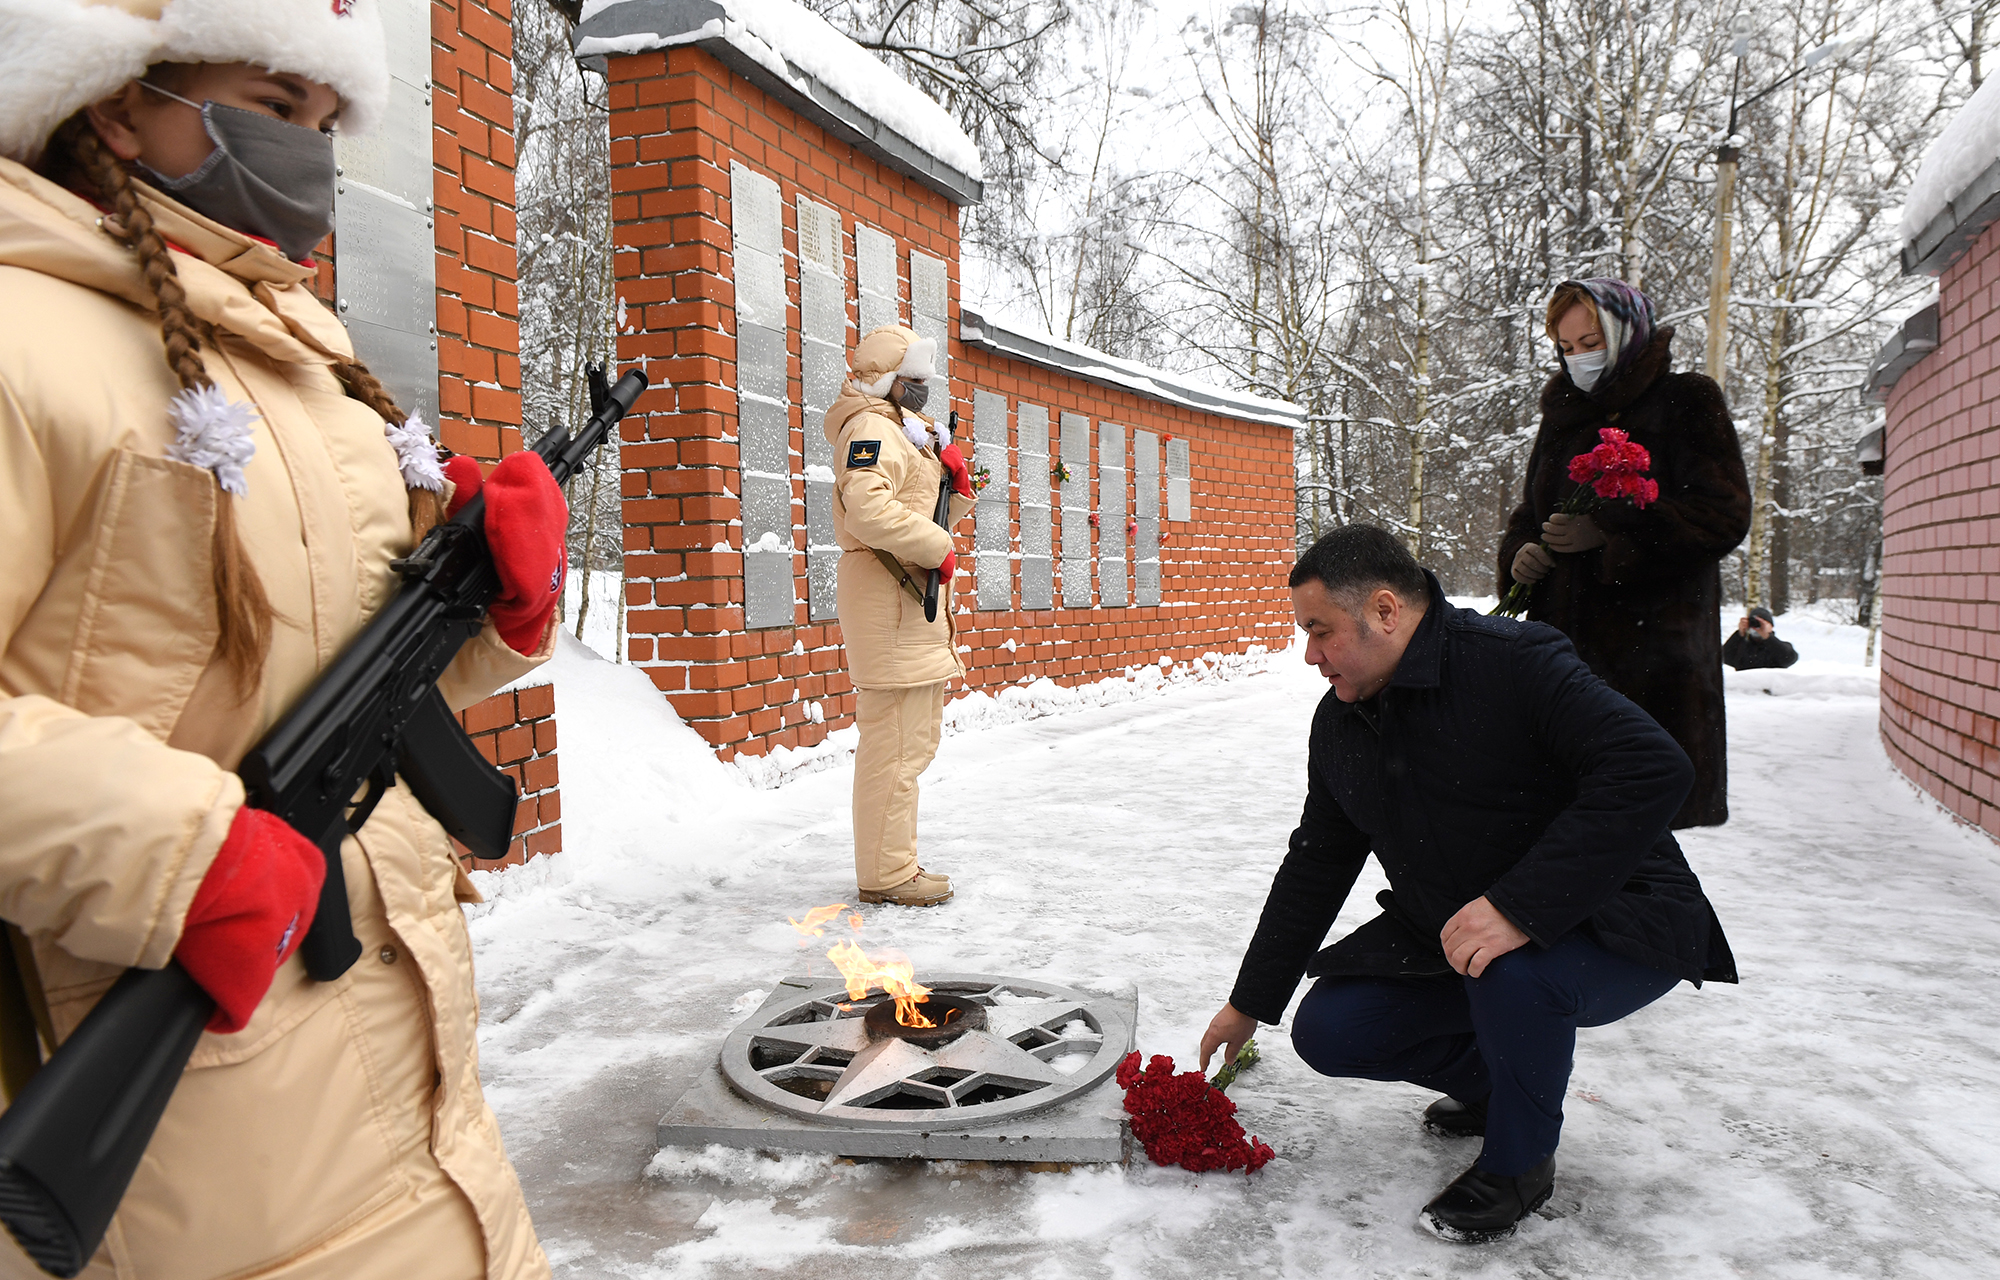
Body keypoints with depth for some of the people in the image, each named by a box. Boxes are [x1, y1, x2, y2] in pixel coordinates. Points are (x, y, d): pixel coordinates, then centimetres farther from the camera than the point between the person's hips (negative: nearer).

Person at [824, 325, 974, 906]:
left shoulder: (908, 432, 26)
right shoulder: (872, 428, -9)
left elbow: (924, 518, 25)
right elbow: (868, 508, -27)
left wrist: (955, 487, 6)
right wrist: (938, 548, -19)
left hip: (915, 597, 11)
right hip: (888, 595, -11)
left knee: (914, 738, 15)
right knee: (895, 740, -10)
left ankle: (892, 863, 23)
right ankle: (885, 874, -3)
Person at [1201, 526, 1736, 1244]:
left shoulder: (1513, 664, -24)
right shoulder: (1340, 721, 1)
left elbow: (1655, 768, -35)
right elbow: (1315, 866, 10)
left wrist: (1519, 906, -40)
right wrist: (1251, 1004, 13)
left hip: (1615, 927, -6)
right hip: (1444, 934, 7)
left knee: (1510, 967, -37)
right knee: (1329, 1031, -6)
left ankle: (1520, 1160, -6)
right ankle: (1490, 1080, 20)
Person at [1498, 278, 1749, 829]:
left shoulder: (1685, 402, 2)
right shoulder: (1562, 414, 20)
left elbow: (1725, 515, -8)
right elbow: (1529, 515, 24)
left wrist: (1606, 529, -18)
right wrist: (1519, 554, 0)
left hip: (1653, 652, -5)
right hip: (1564, 641, 5)